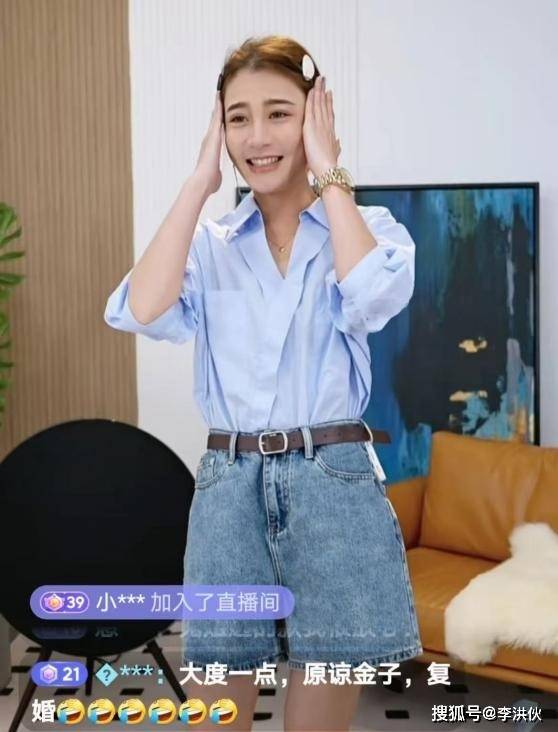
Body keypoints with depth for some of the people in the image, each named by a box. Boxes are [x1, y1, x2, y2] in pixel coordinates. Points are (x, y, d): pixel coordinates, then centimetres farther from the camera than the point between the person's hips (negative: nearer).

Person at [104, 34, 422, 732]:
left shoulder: (369, 225, 4)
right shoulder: (209, 242, 9)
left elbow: (374, 297, -19)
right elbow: (142, 312, -11)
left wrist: (327, 171, -8)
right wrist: (199, 181, -4)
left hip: (334, 482, -1)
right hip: (228, 486, 2)